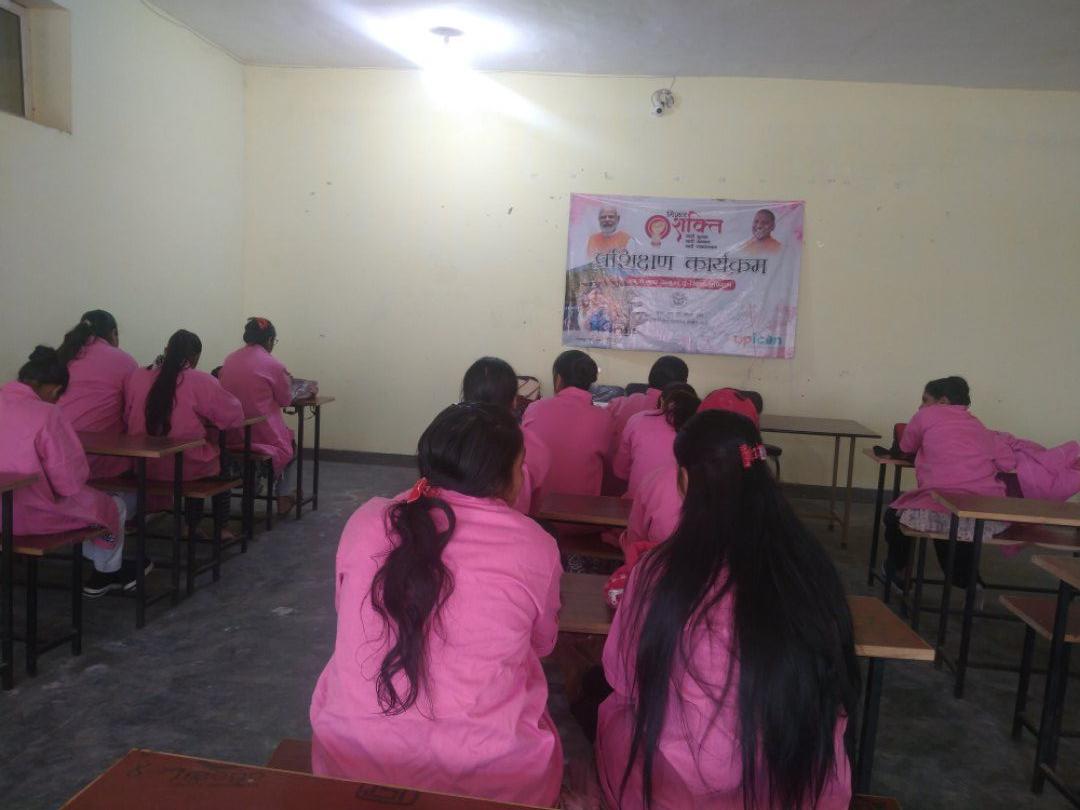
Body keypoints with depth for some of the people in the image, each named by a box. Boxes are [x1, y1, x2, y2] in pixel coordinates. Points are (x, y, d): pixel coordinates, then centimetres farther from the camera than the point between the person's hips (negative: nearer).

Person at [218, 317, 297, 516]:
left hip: (231, 436, 6)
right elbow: (285, 400, -1)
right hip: (263, 433, -6)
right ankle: (284, 497, 23)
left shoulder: (229, 360, 3)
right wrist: (287, 381, 17)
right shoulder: (273, 365, -12)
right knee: (291, 444, 26)